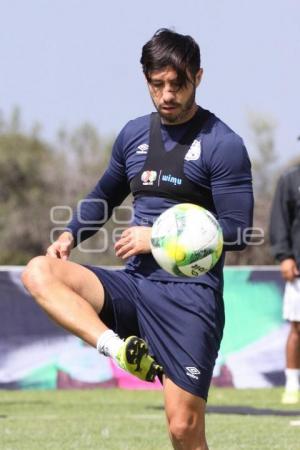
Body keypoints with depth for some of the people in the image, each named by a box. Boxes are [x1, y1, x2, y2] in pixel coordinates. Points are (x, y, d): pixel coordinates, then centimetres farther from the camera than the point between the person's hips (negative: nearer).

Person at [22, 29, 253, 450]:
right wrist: (71, 234, 6)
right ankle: (123, 350, -33)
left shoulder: (223, 144, -6)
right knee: (39, 271, -18)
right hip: (134, 285, 6)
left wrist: (159, 238, -12)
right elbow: (105, 195, 26)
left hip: (190, 294, -6)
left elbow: (236, 231, -10)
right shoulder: (133, 134, 11)